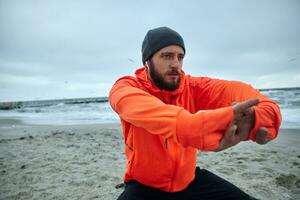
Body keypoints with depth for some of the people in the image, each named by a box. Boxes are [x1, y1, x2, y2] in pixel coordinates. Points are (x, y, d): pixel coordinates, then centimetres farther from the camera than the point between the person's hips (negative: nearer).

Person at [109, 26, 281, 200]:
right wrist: (226, 116, -46)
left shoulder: (192, 87, -8)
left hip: (189, 179, 3)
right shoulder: (125, 88, -18)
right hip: (144, 185, -2)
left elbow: (236, 90, -21)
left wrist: (255, 118, -43)